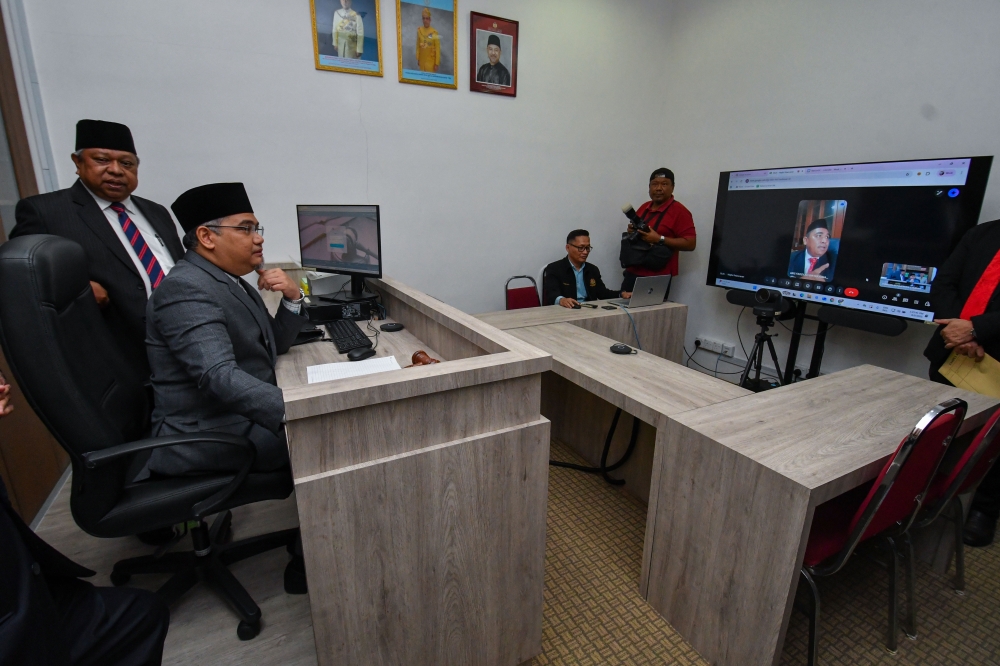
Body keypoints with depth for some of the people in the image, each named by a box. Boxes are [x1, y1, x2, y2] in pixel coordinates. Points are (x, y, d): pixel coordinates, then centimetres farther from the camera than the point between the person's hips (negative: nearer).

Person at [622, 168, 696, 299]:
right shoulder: (644, 207, 14)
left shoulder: (679, 211, -6)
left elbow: (690, 244, -11)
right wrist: (632, 231, 3)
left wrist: (659, 239, -20)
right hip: (632, 272, 6)